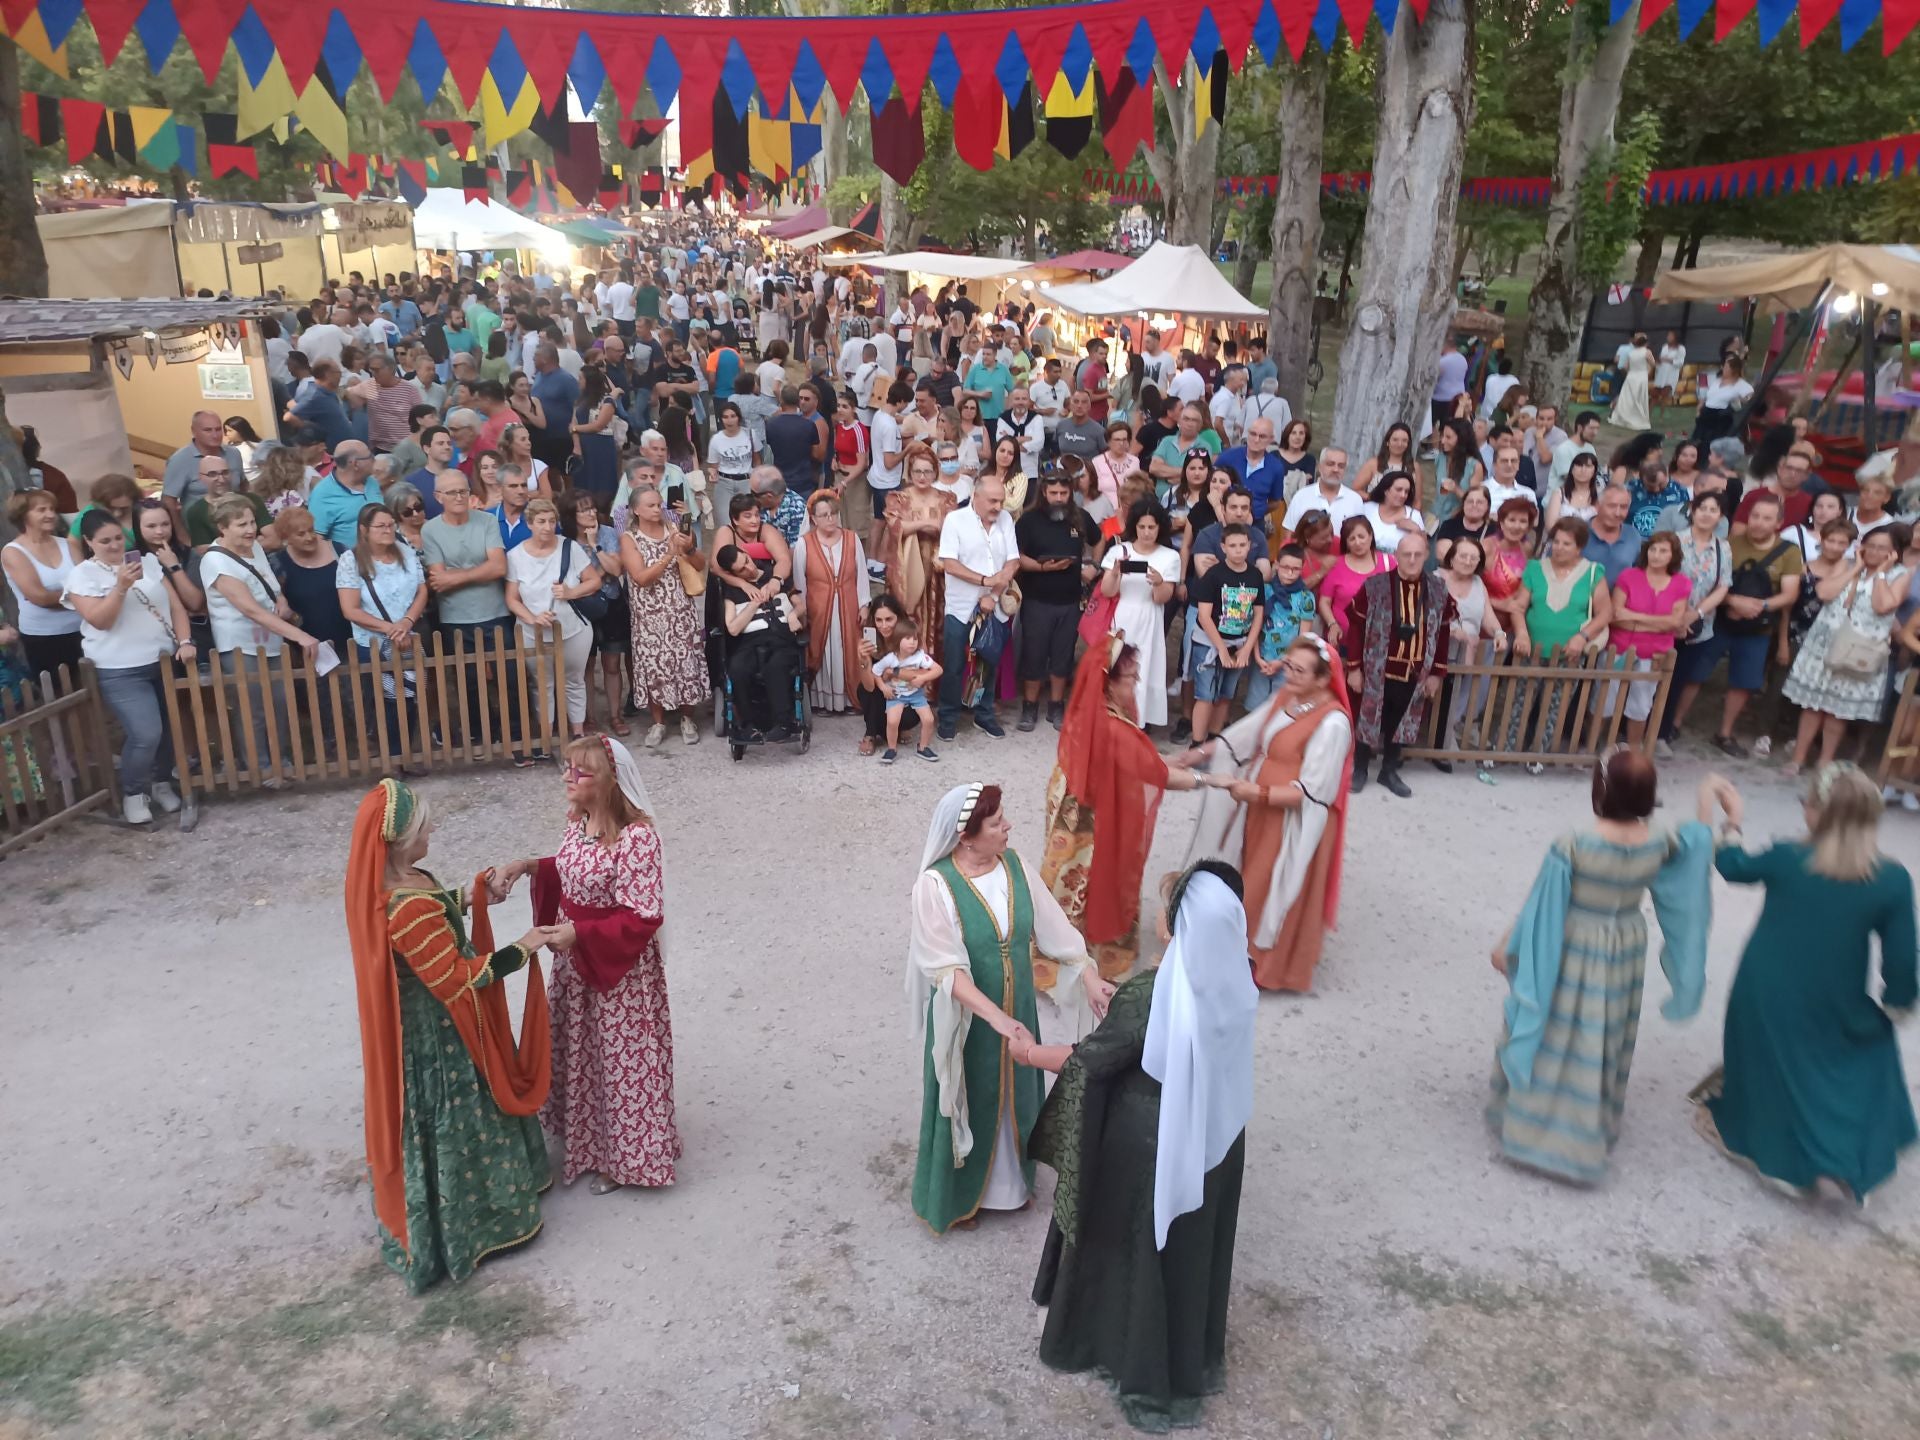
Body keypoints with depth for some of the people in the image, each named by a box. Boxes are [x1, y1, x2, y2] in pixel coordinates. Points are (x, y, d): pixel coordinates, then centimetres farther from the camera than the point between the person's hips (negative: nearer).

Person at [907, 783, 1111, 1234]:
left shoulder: (1016, 867, -9)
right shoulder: (936, 885, -25)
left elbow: (1054, 929, -2)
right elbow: (947, 970, -28)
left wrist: (1089, 977, -9)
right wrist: (997, 1017, -36)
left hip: (1017, 1010, 5)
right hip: (965, 1019, -5)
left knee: (1013, 1097, 22)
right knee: (968, 1104, 14)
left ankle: (1009, 1180, 47)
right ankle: (955, 1194, 39)